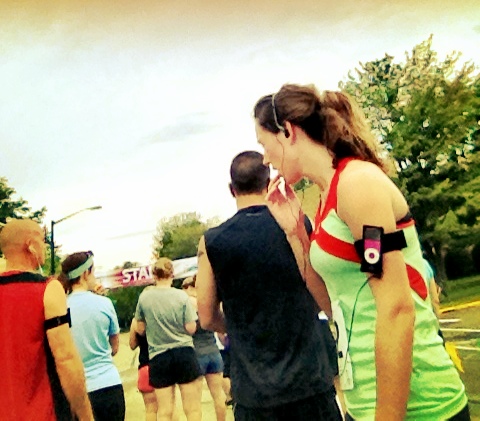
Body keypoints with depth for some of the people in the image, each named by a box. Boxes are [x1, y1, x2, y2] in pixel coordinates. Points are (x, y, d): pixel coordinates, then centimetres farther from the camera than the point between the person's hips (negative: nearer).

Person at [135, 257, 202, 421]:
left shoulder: (144, 297, -1)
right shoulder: (181, 295, -6)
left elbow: (140, 329, 7)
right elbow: (191, 328, -6)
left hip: (158, 357, 1)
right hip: (184, 353, -1)